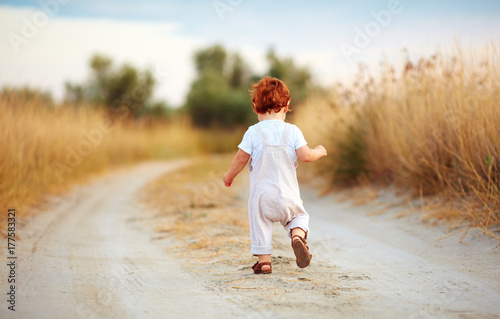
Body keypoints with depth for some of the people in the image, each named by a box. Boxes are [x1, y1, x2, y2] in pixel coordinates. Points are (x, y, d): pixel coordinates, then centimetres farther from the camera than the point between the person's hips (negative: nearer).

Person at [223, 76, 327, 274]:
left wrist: (229, 176, 12)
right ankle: (298, 236, -8)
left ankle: (264, 260, 8)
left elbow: (241, 159, -5)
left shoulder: (253, 133, -5)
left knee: (260, 224, 12)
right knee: (298, 216, 21)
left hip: (261, 194, -1)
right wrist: (318, 152, 16)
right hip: (288, 194, 1)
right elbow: (305, 156, -6)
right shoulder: (292, 131, -1)